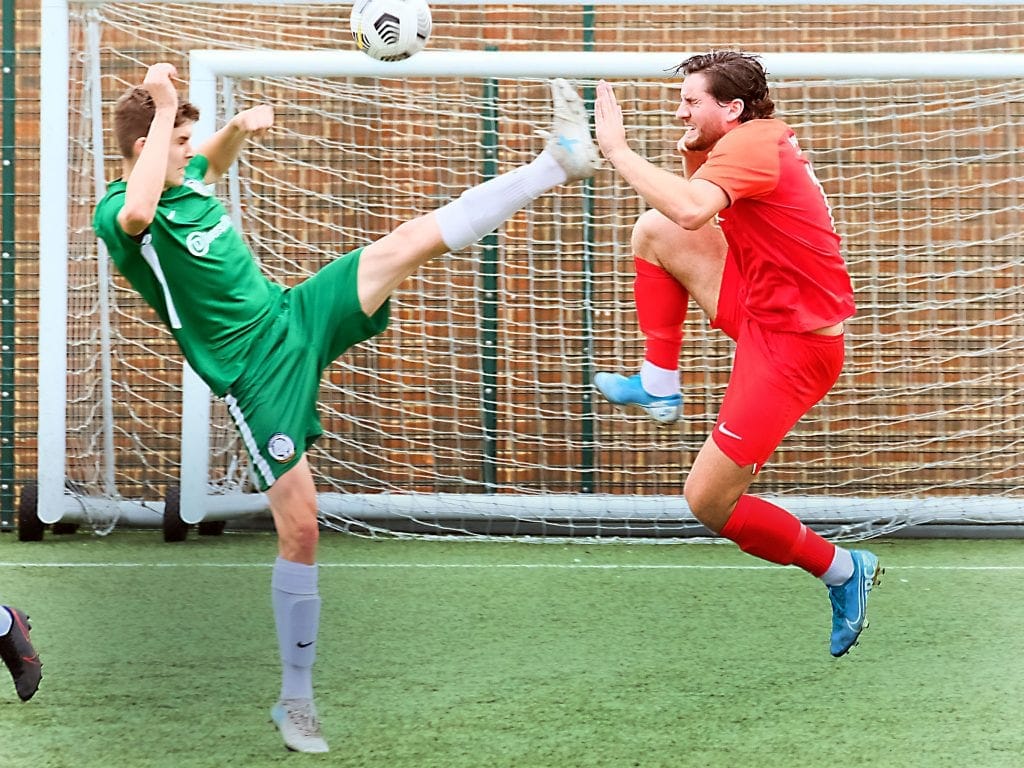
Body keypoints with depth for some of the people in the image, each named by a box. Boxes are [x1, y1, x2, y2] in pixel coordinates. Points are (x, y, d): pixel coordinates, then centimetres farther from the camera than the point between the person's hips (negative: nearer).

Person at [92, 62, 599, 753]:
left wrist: (239, 126, 9)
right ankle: (296, 701, 4)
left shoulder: (186, 178, 7)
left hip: (296, 314, 7)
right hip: (256, 370, -7)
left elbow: (215, 158, 32)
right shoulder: (118, 215, -17)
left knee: (415, 240, -3)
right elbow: (138, 212, -43)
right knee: (299, 526, -8)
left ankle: (560, 162, 2)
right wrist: (164, 110, -36)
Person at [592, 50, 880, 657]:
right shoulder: (766, 139, 10)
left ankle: (842, 570, 11)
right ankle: (659, 386, 12)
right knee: (653, 230, 5)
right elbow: (697, 209, 22)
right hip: (762, 309, 10)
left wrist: (617, 148, -29)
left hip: (794, 344, -10)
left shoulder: (751, 143, -20)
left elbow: (691, 210, -39)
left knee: (708, 502, -5)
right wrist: (692, 156, 3)